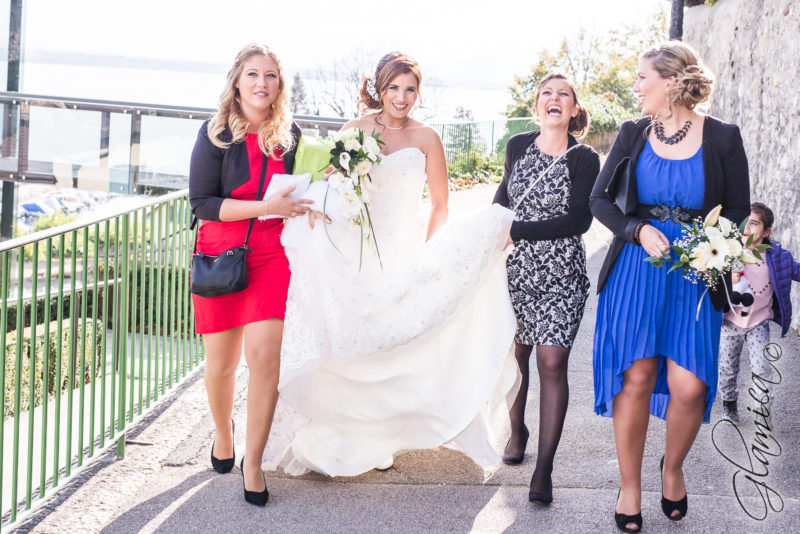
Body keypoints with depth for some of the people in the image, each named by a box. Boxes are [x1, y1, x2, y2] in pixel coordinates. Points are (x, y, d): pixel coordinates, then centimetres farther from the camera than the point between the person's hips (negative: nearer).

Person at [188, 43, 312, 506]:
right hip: (219, 254, -1)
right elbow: (202, 202, -11)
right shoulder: (216, 134, -4)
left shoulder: (290, 134, 4)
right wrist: (266, 207, -19)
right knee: (222, 362, 8)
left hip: (272, 255, 1)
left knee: (265, 354, -13)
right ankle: (223, 433, 38)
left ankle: (254, 463, 0)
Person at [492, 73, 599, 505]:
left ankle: (543, 469, -5)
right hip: (516, 266, 4)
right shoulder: (518, 146, 7)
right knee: (516, 354, 10)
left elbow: (578, 220, -14)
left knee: (552, 363, -9)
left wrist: (516, 230, -16)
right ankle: (517, 430, 37)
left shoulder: (584, 159, -6)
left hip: (561, 273, -3)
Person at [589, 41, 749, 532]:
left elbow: (739, 211, 6)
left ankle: (673, 468, 22)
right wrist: (639, 230, -9)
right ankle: (630, 487, 14)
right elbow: (599, 198, 8)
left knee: (689, 386, -8)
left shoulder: (723, 138, 0)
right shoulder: (634, 134, 7)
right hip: (635, 269, 2)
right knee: (636, 378, -2)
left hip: (695, 274, -1)